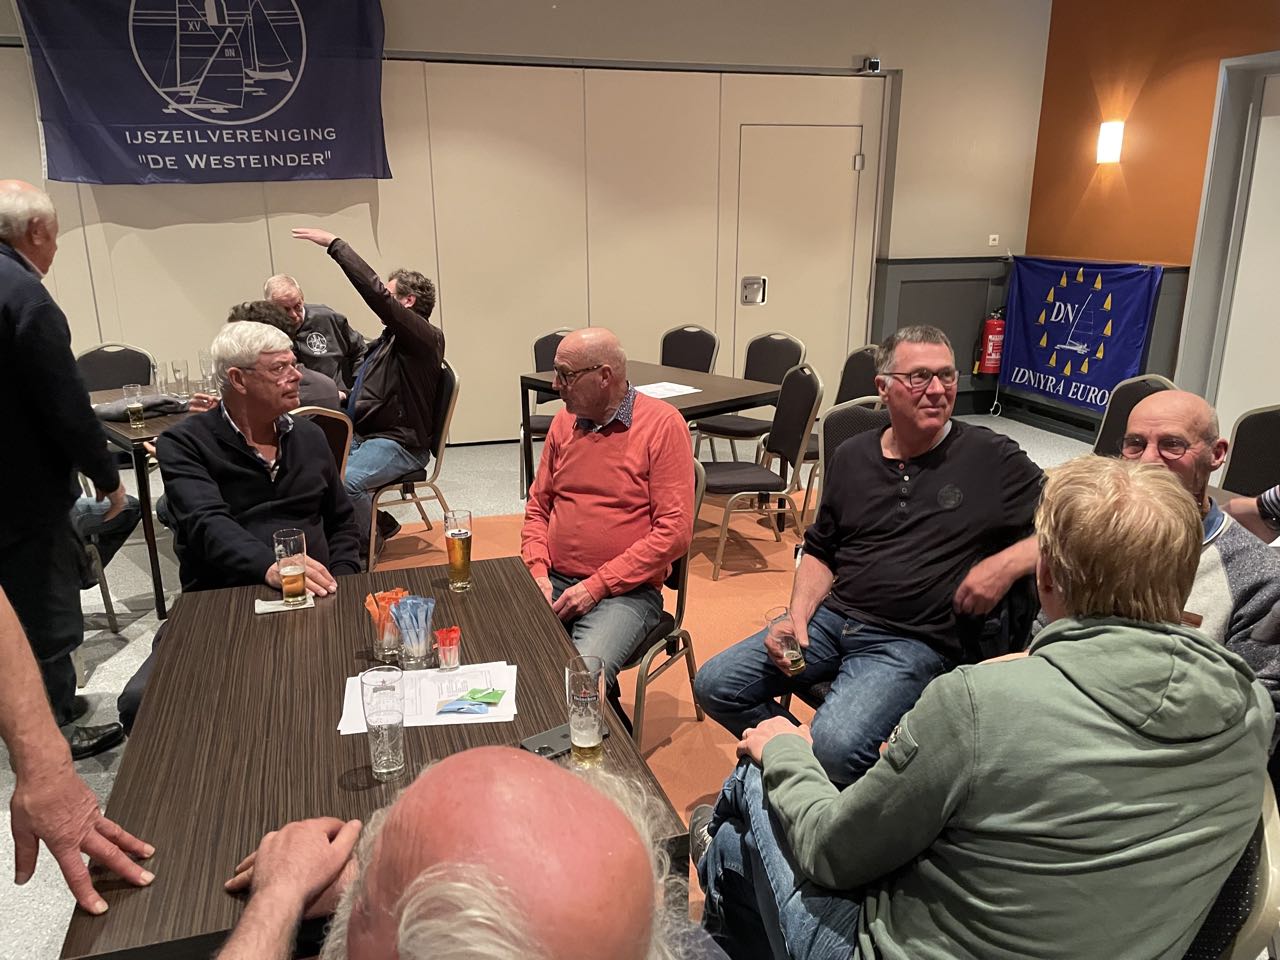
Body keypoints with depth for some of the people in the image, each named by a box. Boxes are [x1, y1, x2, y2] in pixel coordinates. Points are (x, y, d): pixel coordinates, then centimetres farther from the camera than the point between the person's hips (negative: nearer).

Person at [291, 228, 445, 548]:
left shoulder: (426, 338, -12)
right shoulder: (389, 339, 19)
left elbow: (375, 293, -25)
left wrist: (334, 244, -21)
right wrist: (345, 398, 12)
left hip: (399, 444, -10)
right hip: (362, 435, 10)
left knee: (344, 482, -30)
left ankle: (369, 542, -2)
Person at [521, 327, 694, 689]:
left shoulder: (662, 424, -7)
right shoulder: (564, 421, 11)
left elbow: (674, 531, -12)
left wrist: (597, 586, -13)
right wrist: (537, 571, -1)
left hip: (625, 590, -5)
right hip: (553, 582, 5)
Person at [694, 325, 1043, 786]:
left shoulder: (992, 458, -4)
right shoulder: (852, 457, 10)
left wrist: (1006, 564, -20)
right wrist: (798, 615, 1)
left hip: (914, 640, -5)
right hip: (832, 617, 5)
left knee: (835, 746, -29)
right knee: (715, 685, -4)